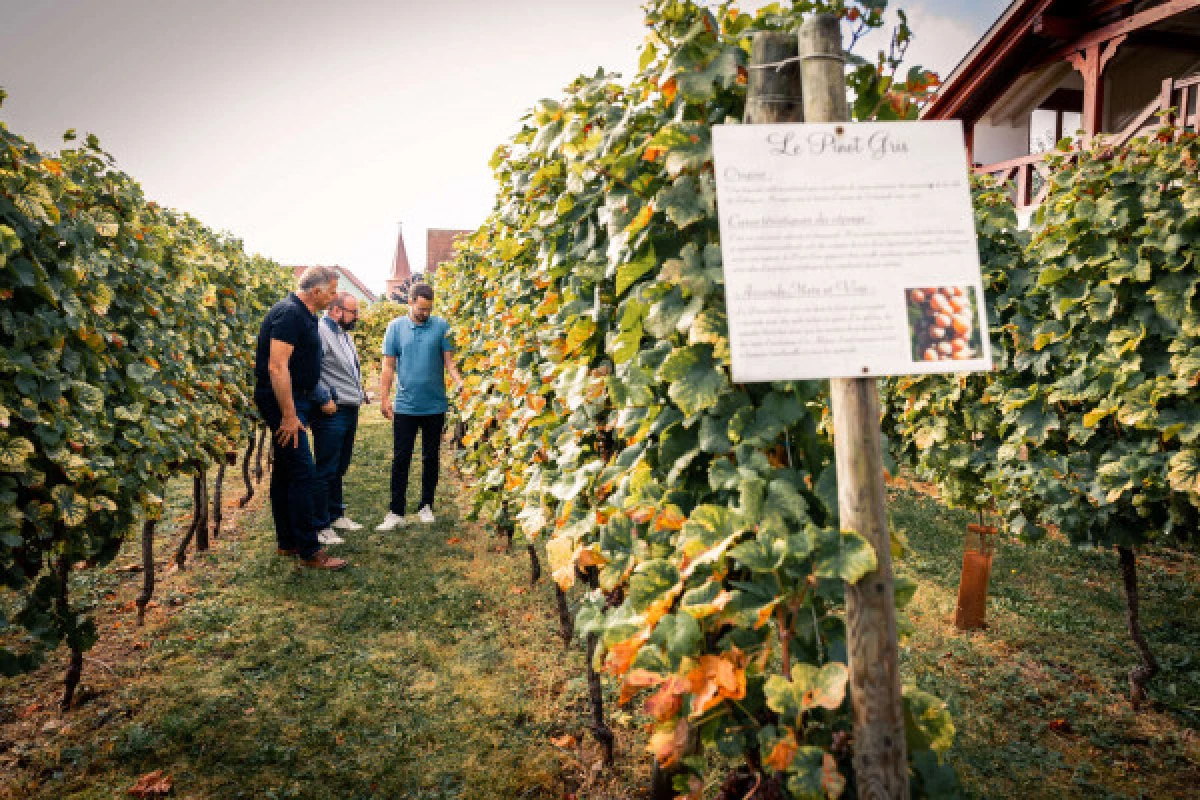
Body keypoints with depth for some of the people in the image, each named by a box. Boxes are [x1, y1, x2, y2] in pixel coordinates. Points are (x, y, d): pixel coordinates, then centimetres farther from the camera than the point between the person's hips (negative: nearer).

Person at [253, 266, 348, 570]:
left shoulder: (304, 315, 14)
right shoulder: (289, 313, -18)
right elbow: (277, 366, -25)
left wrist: (320, 399, 24)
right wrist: (289, 415, -25)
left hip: (295, 400, 11)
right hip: (283, 401, -11)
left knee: (285, 473, 15)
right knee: (303, 475, -9)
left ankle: (287, 541, 25)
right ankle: (309, 551, -4)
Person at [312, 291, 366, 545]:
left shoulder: (345, 335, 18)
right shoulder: (320, 333, -13)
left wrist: (360, 393, 16)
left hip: (351, 410, 9)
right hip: (331, 413, -9)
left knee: (339, 469, 19)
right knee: (325, 471, -3)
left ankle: (336, 515, 31)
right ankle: (320, 527, 3)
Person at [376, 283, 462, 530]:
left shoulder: (441, 326, 1)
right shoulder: (396, 327, 3)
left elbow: (449, 360, 0)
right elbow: (388, 366, 4)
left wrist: (460, 383, -18)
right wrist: (384, 399, -1)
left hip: (435, 405, 0)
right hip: (405, 406, 0)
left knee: (431, 458, 10)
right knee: (400, 459, 1)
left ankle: (426, 507, 22)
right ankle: (396, 512, 6)